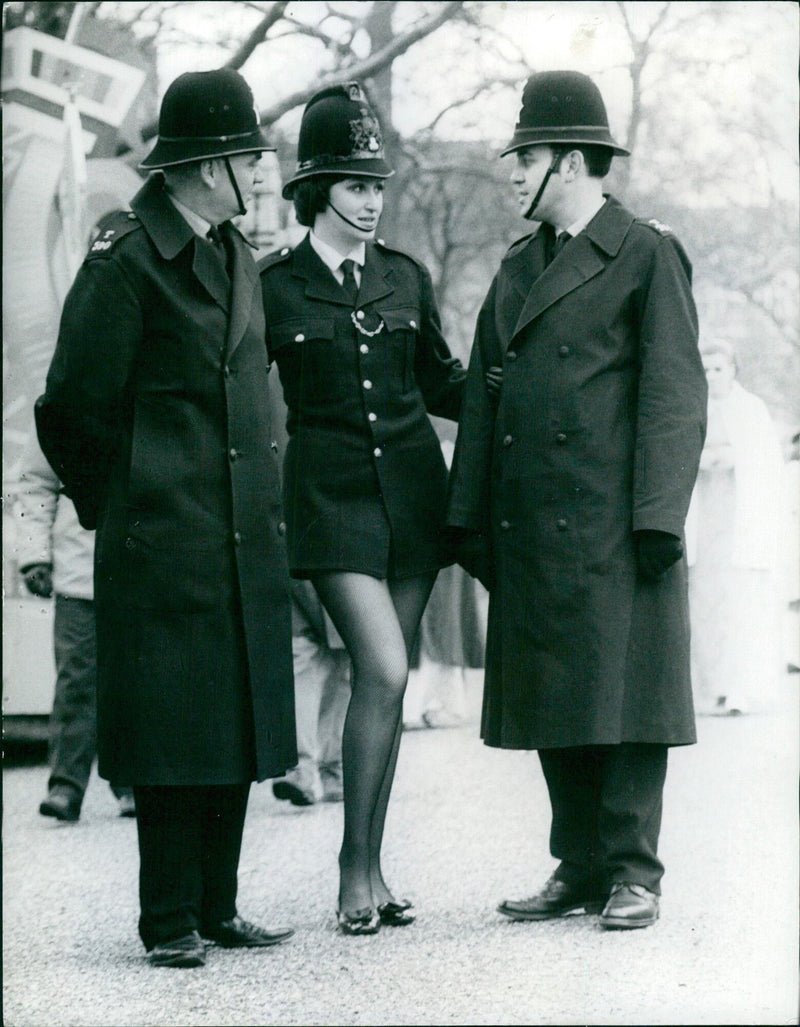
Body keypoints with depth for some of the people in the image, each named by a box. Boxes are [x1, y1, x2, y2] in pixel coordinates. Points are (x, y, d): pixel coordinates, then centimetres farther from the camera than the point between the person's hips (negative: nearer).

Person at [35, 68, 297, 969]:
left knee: (235, 719, 9)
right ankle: (169, 921, 5)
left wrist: (263, 506, 17)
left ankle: (217, 908, 17)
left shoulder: (235, 256, 15)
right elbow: (76, 408, -7)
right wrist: (120, 506, 2)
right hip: (162, 543, -8)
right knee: (171, 725, -3)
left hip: (241, 539, 8)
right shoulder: (126, 261, -10)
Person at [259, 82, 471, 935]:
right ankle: (355, 868, -5)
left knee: (387, 680, 4)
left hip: (412, 487, 4)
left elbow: (441, 381, 21)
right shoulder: (274, 287, 0)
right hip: (331, 493, -4)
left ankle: (368, 868, 12)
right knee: (383, 670, -16)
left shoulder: (405, 278, 10)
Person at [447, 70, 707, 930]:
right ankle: (580, 868, 17)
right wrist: (470, 519, 12)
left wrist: (658, 519, -14)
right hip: (530, 529, 6)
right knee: (555, 702, 9)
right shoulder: (517, 268, 17)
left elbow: (675, 397, -7)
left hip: (612, 529, -6)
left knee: (623, 696, -3)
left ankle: (632, 873, 4)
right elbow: (481, 398, 17)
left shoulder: (647, 255, -1)